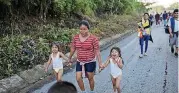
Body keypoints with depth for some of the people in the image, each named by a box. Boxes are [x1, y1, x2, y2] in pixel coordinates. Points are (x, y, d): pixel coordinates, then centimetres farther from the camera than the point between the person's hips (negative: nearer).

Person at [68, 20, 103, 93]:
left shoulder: (93, 38, -17)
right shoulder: (75, 37, -5)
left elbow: (97, 51, -15)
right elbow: (73, 49, 8)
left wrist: (100, 63, -16)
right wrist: (70, 58, 17)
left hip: (90, 62, -3)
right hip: (79, 62, 4)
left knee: (90, 78, 11)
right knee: (78, 78, 1)